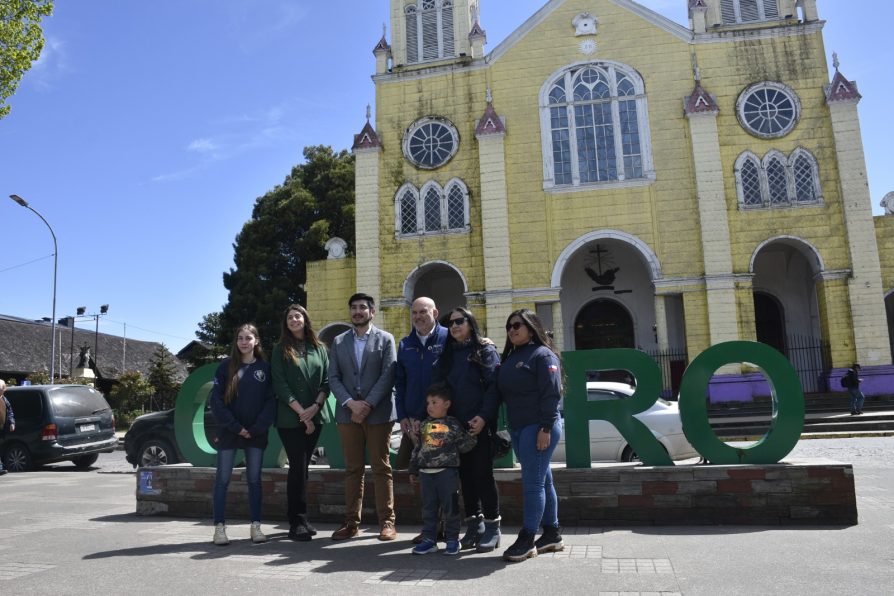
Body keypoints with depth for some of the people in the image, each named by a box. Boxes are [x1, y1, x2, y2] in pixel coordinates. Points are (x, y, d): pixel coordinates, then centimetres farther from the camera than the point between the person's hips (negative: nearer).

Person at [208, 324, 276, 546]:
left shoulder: (265, 368, 5)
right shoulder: (226, 366, 2)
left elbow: (271, 401, 1)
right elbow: (216, 399, -4)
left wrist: (257, 428, -11)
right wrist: (234, 427, -12)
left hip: (256, 434, 1)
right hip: (229, 432, -1)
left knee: (254, 479, 5)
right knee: (222, 479, 0)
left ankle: (256, 526, 11)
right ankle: (220, 527, 6)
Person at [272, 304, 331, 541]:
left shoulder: (319, 348, 11)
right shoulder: (281, 350, 2)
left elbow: (326, 381, 6)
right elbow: (280, 385, -4)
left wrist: (316, 406, -10)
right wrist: (301, 412, -11)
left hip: (315, 416, 3)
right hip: (290, 418, -3)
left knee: (302, 467, 8)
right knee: (298, 467, -6)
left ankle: (300, 519, 16)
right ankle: (297, 522, 1)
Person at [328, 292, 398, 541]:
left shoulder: (385, 339, 4)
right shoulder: (339, 341, 12)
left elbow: (388, 376, -5)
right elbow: (333, 377, 5)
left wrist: (368, 404, -14)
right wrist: (351, 403, -10)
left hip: (378, 413, -2)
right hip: (348, 412, 3)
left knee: (381, 468, 2)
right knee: (352, 469, 7)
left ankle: (387, 521, 7)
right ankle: (351, 521, 13)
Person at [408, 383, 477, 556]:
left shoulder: (453, 424, -2)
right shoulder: (423, 426, 12)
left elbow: (466, 443, 1)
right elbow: (417, 449, 17)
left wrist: (452, 451, -6)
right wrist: (413, 470, 17)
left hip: (447, 471, -4)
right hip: (426, 472, 5)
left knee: (450, 506, 1)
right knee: (428, 507, 9)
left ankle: (452, 540, 13)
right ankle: (429, 539, 18)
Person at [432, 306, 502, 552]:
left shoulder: (484, 350, -1)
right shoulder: (448, 354, 14)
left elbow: (494, 385, -10)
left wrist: (484, 416, -18)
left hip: (480, 424, -5)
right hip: (456, 425, 5)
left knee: (483, 474, -3)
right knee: (465, 474, 9)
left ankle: (492, 527, 8)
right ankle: (474, 525, 19)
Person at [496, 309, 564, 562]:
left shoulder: (543, 355, -8)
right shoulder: (510, 358, 18)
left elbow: (552, 394, -16)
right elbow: (503, 393, 21)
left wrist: (546, 428, -21)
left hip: (538, 427, -8)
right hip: (518, 428, 9)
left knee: (533, 482, -7)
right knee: (542, 480, 13)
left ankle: (527, 539, -2)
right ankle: (552, 533, 21)